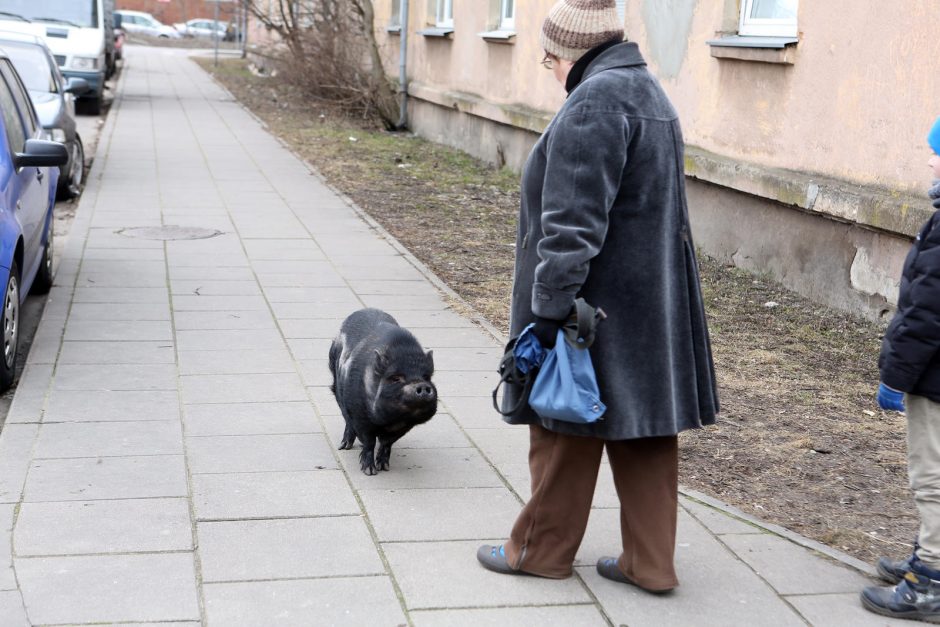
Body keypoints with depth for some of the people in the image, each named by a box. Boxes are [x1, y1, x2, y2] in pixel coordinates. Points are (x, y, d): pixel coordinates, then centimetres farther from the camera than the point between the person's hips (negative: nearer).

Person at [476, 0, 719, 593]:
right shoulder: (649, 93, 15)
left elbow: (573, 221, -23)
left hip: (600, 301, -9)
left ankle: (543, 549, 21)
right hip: (650, 301, 9)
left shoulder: (595, 103, -18)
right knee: (643, 428, 11)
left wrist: (549, 306, -21)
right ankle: (650, 560, 18)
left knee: (566, 428, 5)